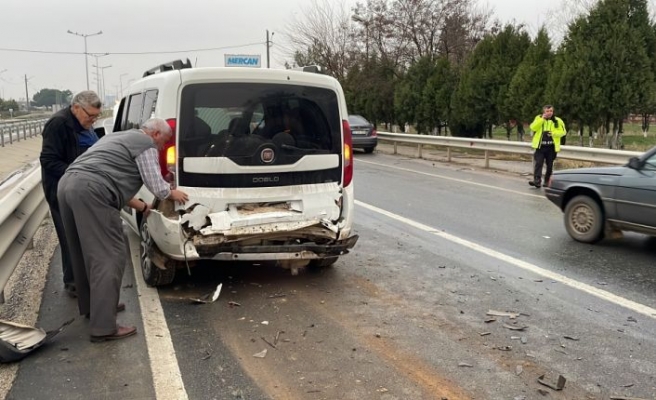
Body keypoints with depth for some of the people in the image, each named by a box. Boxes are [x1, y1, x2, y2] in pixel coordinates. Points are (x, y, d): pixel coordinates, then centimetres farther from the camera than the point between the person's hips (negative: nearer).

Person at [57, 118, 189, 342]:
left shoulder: (120, 137, 33)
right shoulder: (146, 144, 6)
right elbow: (158, 188, 1)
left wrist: (141, 207, 41)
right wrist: (173, 194, 23)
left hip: (68, 184, 10)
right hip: (90, 191, -10)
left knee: (87, 253, 22)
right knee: (109, 258, -6)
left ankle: (91, 306, 35)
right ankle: (104, 327, -6)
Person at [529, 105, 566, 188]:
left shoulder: (557, 121, 4)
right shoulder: (538, 119, 6)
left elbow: (563, 132, 2)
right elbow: (533, 128, -11)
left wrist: (554, 133, -16)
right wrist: (542, 119, -16)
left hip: (551, 147, 1)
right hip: (540, 146, 0)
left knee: (550, 165, 8)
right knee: (538, 163, -11)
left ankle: (547, 181, 22)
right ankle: (537, 181, -17)